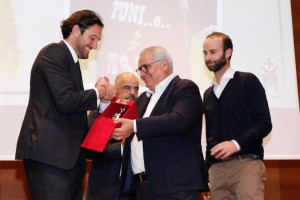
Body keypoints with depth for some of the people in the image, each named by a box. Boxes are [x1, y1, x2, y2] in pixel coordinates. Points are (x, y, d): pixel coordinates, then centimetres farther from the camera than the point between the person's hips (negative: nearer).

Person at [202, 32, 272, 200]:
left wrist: (236, 144, -20)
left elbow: (264, 124, -6)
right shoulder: (208, 94, 19)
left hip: (246, 163, -5)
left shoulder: (247, 81, 2)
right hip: (217, 168, 5)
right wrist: (207, 171, 14)